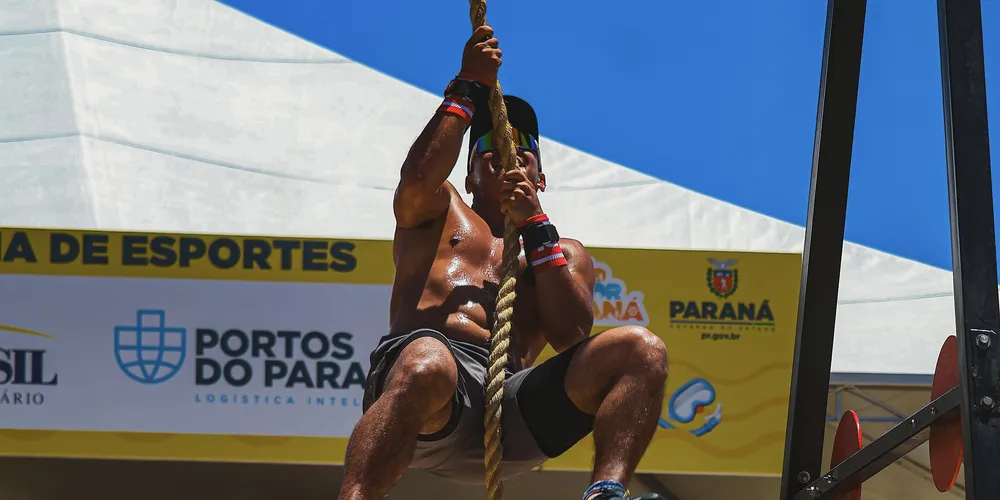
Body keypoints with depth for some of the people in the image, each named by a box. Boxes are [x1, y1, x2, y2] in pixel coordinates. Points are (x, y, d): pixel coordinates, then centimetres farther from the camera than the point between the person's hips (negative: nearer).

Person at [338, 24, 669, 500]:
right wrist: (470, 87, 12)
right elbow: (418, 175, 3)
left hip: (509, 403, 3)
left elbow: (571, 335, 10)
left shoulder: (566, 252, 33)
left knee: (641, 349, -19)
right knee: (427, 363, -41)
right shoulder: (439, 212, 31)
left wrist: (534, 224, 7)